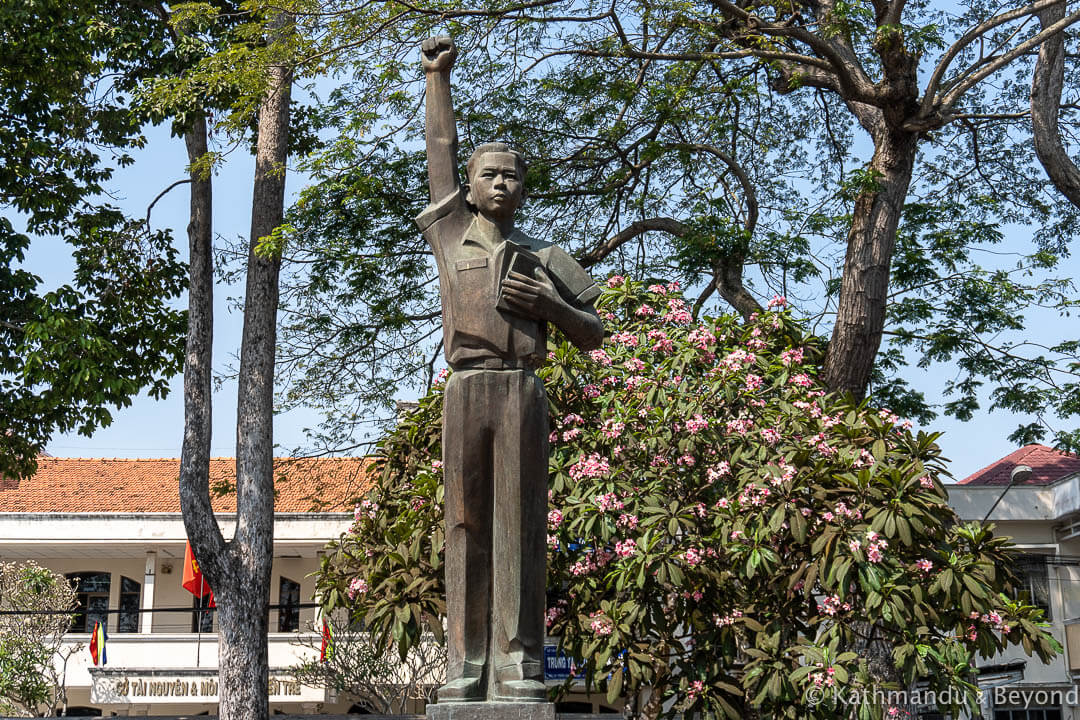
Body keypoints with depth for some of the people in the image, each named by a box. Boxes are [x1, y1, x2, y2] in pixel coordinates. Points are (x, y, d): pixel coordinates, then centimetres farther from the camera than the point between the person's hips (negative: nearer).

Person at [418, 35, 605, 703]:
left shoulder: (542, 256, 18)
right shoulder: (452, 230, 18)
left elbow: (594, 335, 18)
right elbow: (441, 148, 25)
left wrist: (548, 303, 1)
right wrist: (438, 75, 29)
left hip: (523, 389, 0)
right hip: (466, 387, 0)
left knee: (520, 523, -6)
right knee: (466, 523, -3)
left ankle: (517, 662, -7)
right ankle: (466, 664, -3)